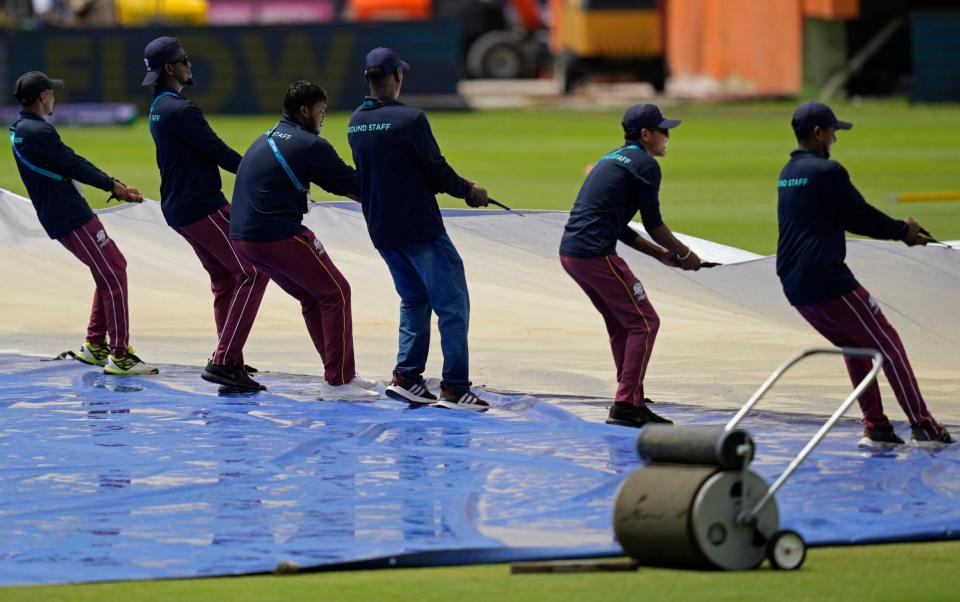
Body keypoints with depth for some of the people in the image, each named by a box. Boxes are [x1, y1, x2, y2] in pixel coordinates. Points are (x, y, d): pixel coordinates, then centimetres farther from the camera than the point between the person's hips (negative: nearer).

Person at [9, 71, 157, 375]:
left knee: (111, 268, 19)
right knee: (113, 275, -7)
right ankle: (119, 355, -6)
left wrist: (116, 186, 8)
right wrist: (114, 186, -4)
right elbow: (74, 165, -16)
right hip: (71, 218, -10)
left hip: (58, 216, 10)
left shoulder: (20, 131, 14)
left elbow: (70, 163, 12)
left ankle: (94, 345, 24)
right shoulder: (38, 132, -19)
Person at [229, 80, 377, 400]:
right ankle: (338, 382, 1)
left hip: (243, 238, 9)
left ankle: (339, 373, 25)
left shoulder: (266, 140, 20)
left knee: (311, 296, 21)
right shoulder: (310, 145, -9)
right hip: (280, 237, -9)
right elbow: (353, 185, -4)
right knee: (335, 293, 2)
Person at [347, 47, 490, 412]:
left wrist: (452, 186, 20)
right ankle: (455, 388, -4)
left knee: (414, 299, 22)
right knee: (452, 304, -1)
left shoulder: (356, 123, 6)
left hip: (380, 229, 7)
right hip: (419, 228, -7)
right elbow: (437, 171, -14)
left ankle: (407, 376, 15)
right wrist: (468, 191, 5)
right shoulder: (409, 119, -17)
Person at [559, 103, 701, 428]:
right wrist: (684, 254, 10)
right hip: (595, 253, -9)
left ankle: (634, 404, 21)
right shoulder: (644, 164, -4)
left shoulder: (611, 159, 24)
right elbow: (653, 223, -5)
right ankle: (624, 405, -7)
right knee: (643, 322, -3)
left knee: (621, 324, 19)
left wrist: (659, 253, 24)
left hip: (569, 252, 10)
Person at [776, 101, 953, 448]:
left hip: (794, 286, 9)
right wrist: (903, 231, 6)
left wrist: (897, 230, 19)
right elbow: (861, 217, -11)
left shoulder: (787, 174, 18)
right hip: (826, 280, -9)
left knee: (854, 346, 20)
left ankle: (875, 429, 13)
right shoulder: (827, 171, -11)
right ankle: (923, 427, -2)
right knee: (887, 343, 0)